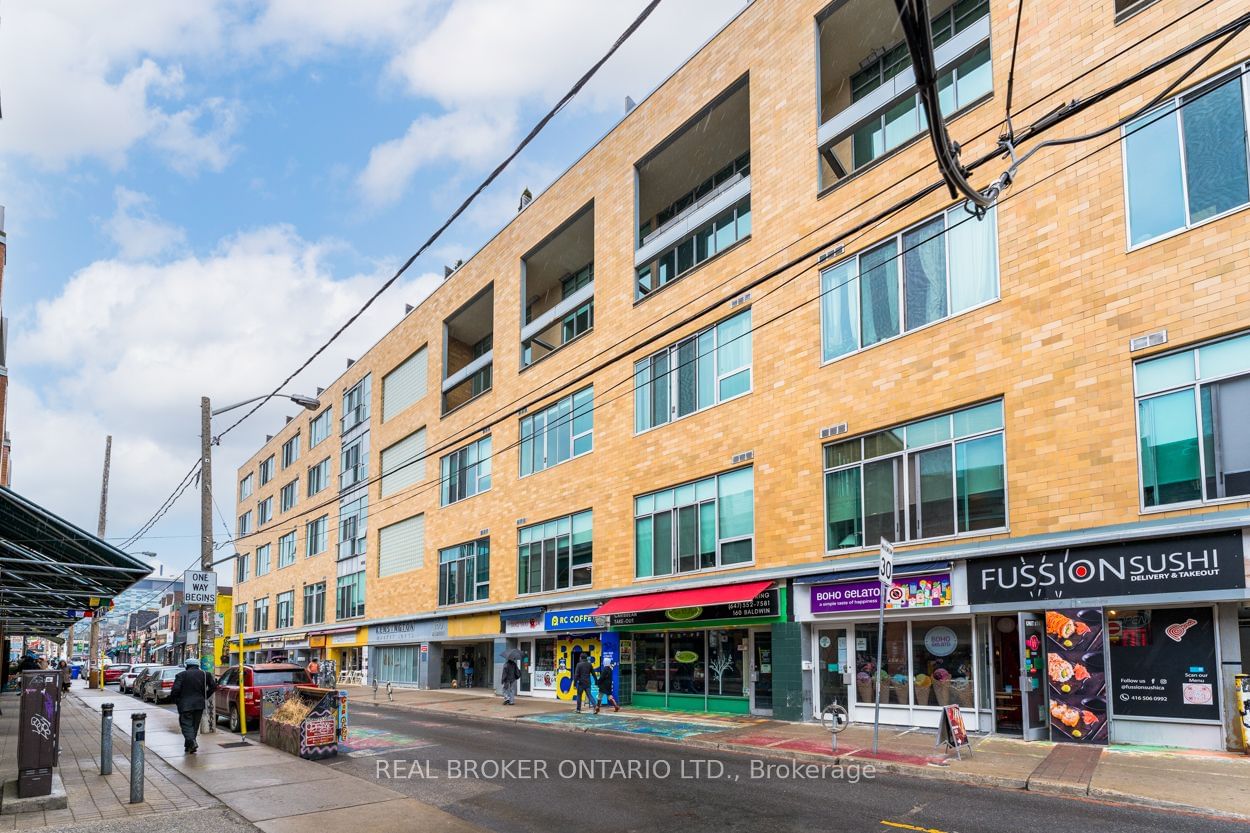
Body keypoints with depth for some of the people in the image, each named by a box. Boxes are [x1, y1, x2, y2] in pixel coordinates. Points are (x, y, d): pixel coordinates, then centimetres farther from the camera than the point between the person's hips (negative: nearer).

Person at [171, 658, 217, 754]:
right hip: (199, 704, 4)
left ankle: (192, 741, -23)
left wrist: (176, 701, 3)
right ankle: (189, 745, 18)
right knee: (194, 725, 15)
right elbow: (213, 686, 5)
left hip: (185, 705, -4)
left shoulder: (181, 675, -3)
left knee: (186, 724, -2)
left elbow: (176, 689, -13)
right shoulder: (204, 674, 7)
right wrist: (205, 697, 15)